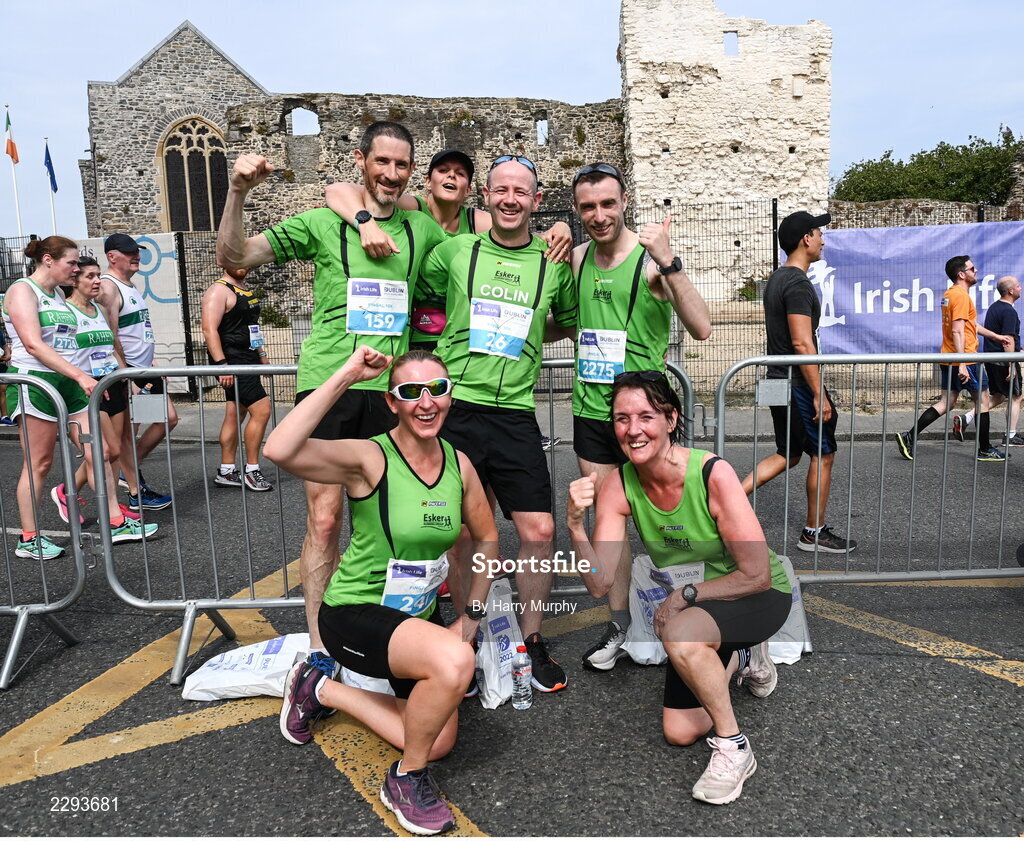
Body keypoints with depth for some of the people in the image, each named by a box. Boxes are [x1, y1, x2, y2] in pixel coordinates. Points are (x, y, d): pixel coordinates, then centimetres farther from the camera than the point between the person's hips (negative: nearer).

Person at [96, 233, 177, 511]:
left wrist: (152, 364, 21)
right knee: (129, 431, -2)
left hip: (145, 370, 10)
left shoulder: (131, 286, 17)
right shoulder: (107, 287, -13)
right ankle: (136, 493, 7)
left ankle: (131, 470, 23)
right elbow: (110, 336, -19)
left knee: (169, 418, 12)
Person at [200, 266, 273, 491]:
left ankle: (226, 472, 19)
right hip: (232, 362, -9)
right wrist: (221, 363, -26)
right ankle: (251, 471, -3)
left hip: (248, 360, 9)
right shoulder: (218, 290, -11)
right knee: (261, 409, -13)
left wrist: (261, 353, 25)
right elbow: (209, 329, -20)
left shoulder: (246, 288, 18)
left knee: (234, 415, 11)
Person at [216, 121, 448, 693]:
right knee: (324, 518, -1)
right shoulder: (323, 223, 4)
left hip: (390, 389, 3)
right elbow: (233, 258, 1)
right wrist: (239, 192, -12)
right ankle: (319, 648, 12)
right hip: (328, 382, -2)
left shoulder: (423, 229, 13)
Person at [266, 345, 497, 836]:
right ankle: (406, 779, -5)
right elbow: (279, 451, -41)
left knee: (439, 744, 12)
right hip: (355, 613, -6)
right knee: (454, 660, -34)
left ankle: (323, 690, 29)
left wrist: (472, 614, 4)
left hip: (417, 616, 7)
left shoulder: (458, 464, -5)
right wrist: (345, 377, -38)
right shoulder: (369, 458, -22)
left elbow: (486, 538, 10)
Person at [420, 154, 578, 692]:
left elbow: (568, 324, 21)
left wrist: (522, 337, 12)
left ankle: (531, 641, 21)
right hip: (455, 407, -1)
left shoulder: (553, 263, 8)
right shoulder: (454, 252, 4)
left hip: (516, 413, 1)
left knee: (538, 532, 0)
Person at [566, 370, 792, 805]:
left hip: (762, 597, -5)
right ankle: (741, 659, 32)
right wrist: (575, 524, -37)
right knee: (679, 731, 4)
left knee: (679, 635, -35)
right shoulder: (619, 486, -16)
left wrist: (685, 595, -21)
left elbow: (757, 575, -24)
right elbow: (599, 583, -23)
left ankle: (733, 748, -9)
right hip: (696, 608, 5)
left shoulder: (713, 474, -29)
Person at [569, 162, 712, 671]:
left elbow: (702, 329, -22)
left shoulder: (651, 259, -11)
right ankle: (619, 624, 27)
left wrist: (668, 263, -32)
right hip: (590, 411, 5)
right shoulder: (576, 259, 6)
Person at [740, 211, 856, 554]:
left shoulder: (776, 279, 14)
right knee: (823, 455, 5)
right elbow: (802, 343, -24)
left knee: (788, 454, 16)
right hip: (799, 384, -10)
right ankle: (814, 533, 16)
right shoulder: (798, 284, -18)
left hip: (779, 381, 10)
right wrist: (819, 394, -22)